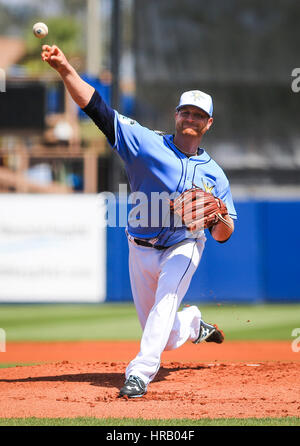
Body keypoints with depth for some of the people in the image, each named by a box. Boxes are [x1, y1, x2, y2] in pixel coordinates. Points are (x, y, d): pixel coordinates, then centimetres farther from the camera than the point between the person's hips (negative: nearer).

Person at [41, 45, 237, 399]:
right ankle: (193, 324, 43)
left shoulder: (213, 173, 0)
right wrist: (65, 70, -29)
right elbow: (96, 108, -16)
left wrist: (221, 217, -24)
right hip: (142, 249, 1)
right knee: (168, 338, 7)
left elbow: (222, 235, 0)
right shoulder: (147, 143, -6)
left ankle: (140, 373, -37)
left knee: (166, 299, -32)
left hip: (183, 247, -1)